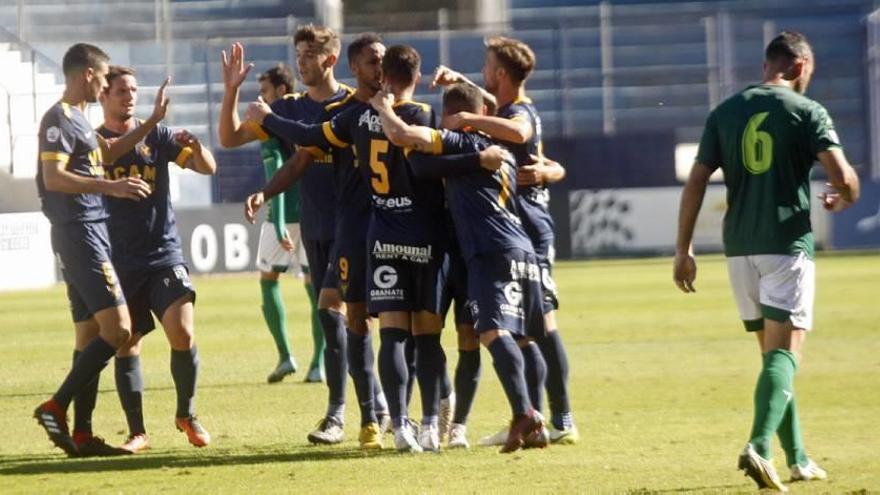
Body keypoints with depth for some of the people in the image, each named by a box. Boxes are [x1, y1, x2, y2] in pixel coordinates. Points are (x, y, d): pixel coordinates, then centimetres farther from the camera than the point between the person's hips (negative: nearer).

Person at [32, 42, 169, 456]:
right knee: (117, 330, -16)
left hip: (89, 233, 10)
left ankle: (82, 434, 8)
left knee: (91, 337, 8)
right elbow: (53, 177, -21)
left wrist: (153, 121, 28)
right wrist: (110, 186, -29)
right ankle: (56, 407, -15)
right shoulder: (59, 119, -11)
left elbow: (108, 153, 33)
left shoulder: (79, 119, 19)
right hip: (79, 233, -10)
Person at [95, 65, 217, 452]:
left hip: (164, 254, 0)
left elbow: (208, 168, -2)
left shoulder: (157, 137, 3)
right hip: (118, 261, 0)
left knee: (182, 334, -13)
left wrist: (196, 148, -25)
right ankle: (137, 432, 10)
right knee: (125, 346, 1)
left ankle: (187, 415, 7)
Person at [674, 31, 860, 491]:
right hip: (788, 244, -5)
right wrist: (843, 198, 11)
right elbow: (842, 175, -13)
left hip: (739, 246, 5)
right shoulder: (806, 111, -4)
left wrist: (683, 250, 9)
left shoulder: (725, 112, 9)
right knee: (785, 351, -8)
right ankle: (759, 446, -28)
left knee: (772, 350, 15)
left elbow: (695, 183, 5)